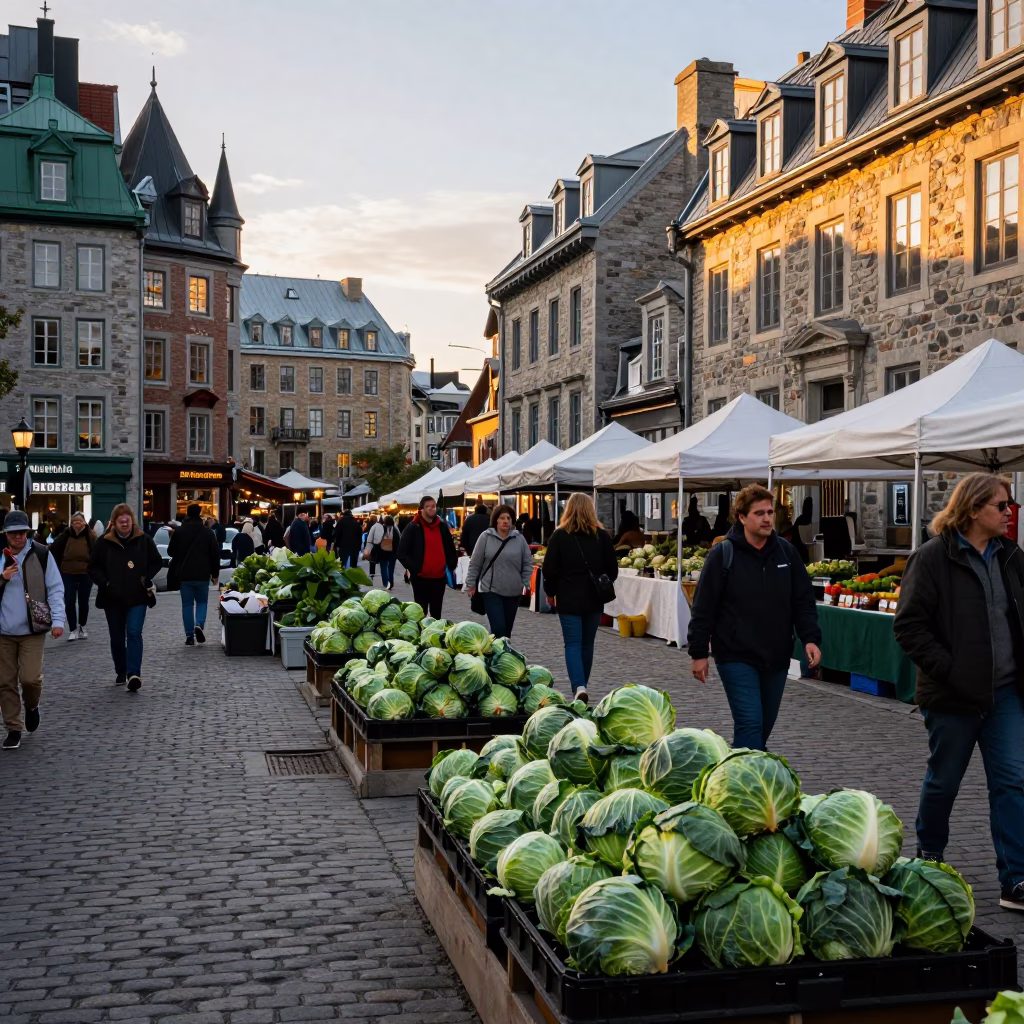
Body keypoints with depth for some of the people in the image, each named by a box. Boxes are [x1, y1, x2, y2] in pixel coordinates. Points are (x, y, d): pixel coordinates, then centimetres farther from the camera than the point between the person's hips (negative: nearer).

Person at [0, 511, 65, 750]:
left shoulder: (41, 554, -3)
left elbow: (55, 589, -4)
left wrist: (57, 620, -14)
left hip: (32, 629, -2)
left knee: (30, 678, -10)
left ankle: (31, 706, 23)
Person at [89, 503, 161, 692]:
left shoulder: (144, 540, -1)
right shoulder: (103, 542, -2)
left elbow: (157, 562, 9)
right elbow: (93, 567, 5)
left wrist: (147, 579, -5)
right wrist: (104, 583, -11)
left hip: (137, 598, -2)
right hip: (113, 598, 2)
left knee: (134, 633, -15)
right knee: (117, 638, 12)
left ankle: (134, 674, -21)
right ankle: (121, 673, 28)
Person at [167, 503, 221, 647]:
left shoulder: (179, 531, -1)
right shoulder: (208, 532, -2)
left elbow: (171, 552, 6)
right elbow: (215, 554, -1)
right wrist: (215, 573, 8)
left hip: (184, 574, 0)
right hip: (202, 574, 0)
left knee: (187, 604, 6)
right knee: (202, 601, 14)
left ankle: (190, 636, 2)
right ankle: (199, 625, -13)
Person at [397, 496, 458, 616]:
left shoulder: (442, 526, 7)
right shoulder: (413, 527, -7)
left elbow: (451, 549, 18)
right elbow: (402, 552, -8)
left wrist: (452, 566, 8)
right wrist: (413, 568, -15)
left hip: (439, 577, 4)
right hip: (420, 577, -4)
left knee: (436, 612, 12)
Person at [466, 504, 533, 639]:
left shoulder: (519, 538, 1)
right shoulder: (486, 537, -4)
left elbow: (527, 563, 8)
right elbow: (475, 564, 1)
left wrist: (526, 584, 1)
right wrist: (471, 584, 3)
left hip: (513, 592, 3)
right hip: (491, 590, -3)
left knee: (507, 630, 12)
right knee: (498, 629, -13)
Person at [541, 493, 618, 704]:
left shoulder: (560, 535, -6)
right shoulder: (602, 535, 1)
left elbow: (549, 569, -4)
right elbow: (612, 568, 5)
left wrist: (550, 592, 11)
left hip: (569, 599, -3)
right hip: (594, 599, 3)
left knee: (573, 644, -2)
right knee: (587, 644, 14)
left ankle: (579, 687, -20)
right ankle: (582, 685, 25)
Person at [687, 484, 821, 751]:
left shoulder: (786, 552, 4)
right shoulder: (723, 554, -9)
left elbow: (803, 601, 7)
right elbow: (704, 607, -7)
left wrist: (810, 638, -6)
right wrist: (698, 653, -7)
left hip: (776, 658, 5)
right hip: (736, 657, -5)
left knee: (764, 726, 14)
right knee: (750, 723, -13)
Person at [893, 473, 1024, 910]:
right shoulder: (933, 558, -11)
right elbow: (909, 625, -14)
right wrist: (948, 669, -20)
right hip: (953, 695, -5)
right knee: (944, 779, 11)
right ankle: (929, 855, 34)